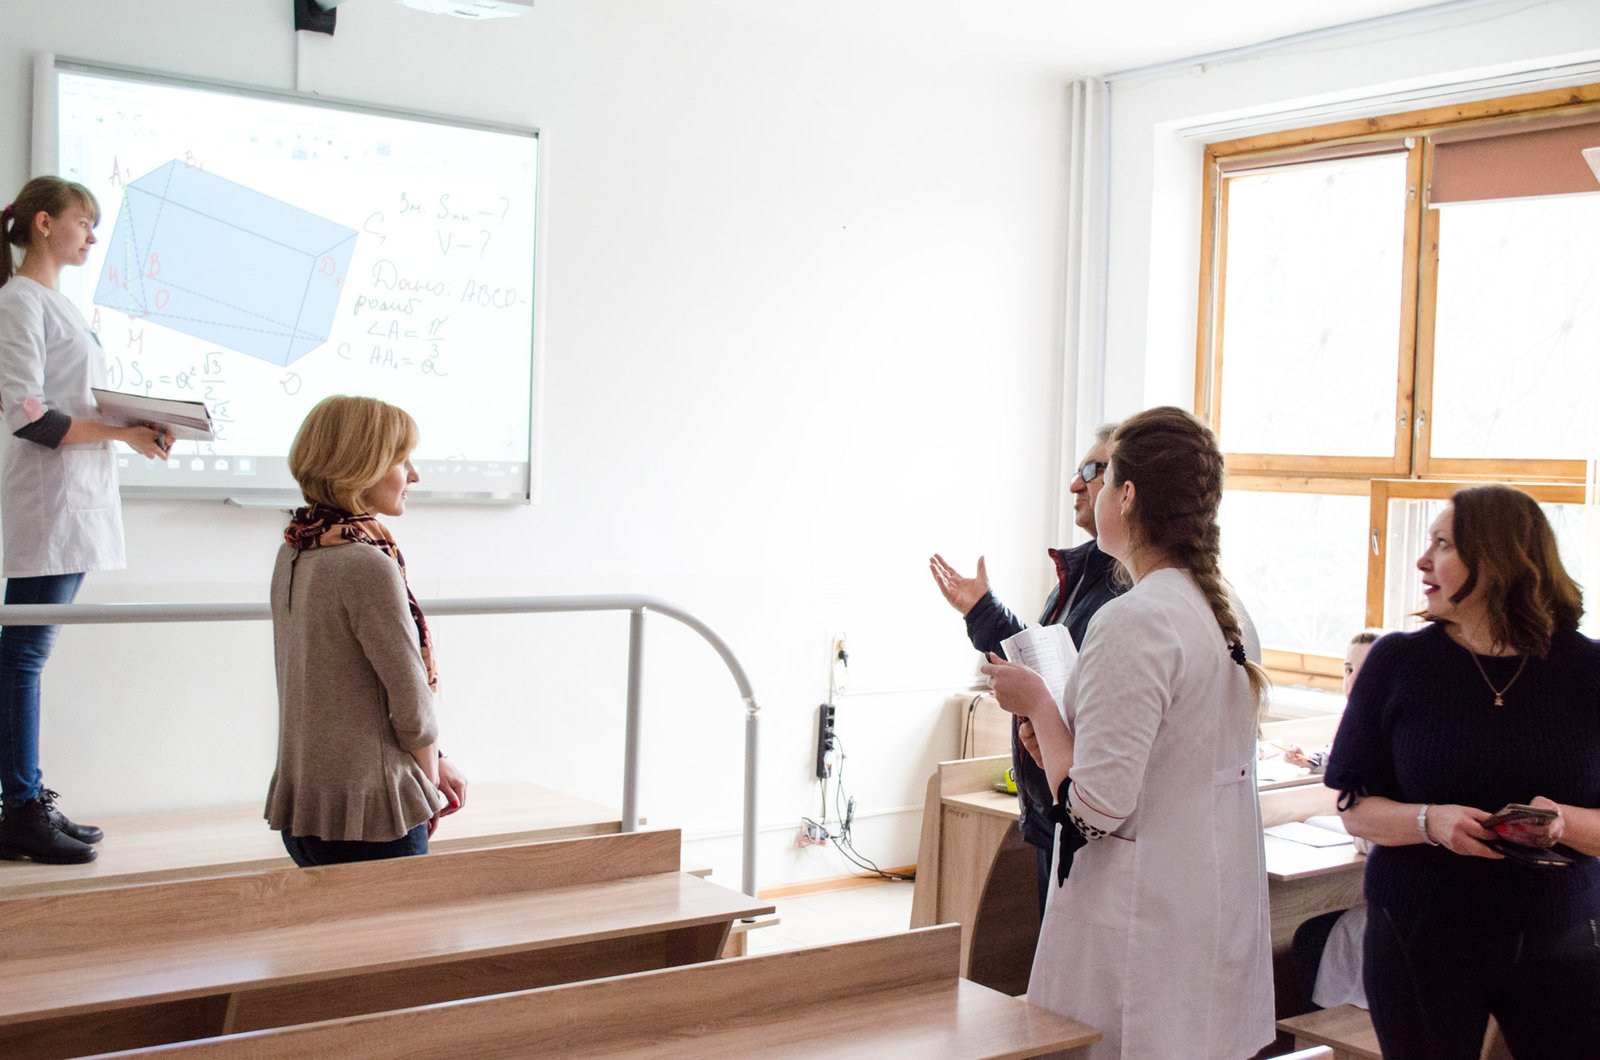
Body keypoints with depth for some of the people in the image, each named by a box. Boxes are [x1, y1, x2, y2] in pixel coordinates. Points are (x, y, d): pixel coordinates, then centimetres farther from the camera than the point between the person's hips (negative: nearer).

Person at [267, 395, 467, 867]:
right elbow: (412, 703, -15)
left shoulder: (294, 552, 7)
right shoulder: (368, 563, -20)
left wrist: (432, 764, 9)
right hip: (367, 812, -8)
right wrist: (430, 782, 3)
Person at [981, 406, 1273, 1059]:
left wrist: (1037, 705, -7)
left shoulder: (1133, 622, -20)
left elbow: (1093, 807, -21)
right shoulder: (1224, 614, 8)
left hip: (1139, 926, -9)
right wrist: (1055, 718, 15)